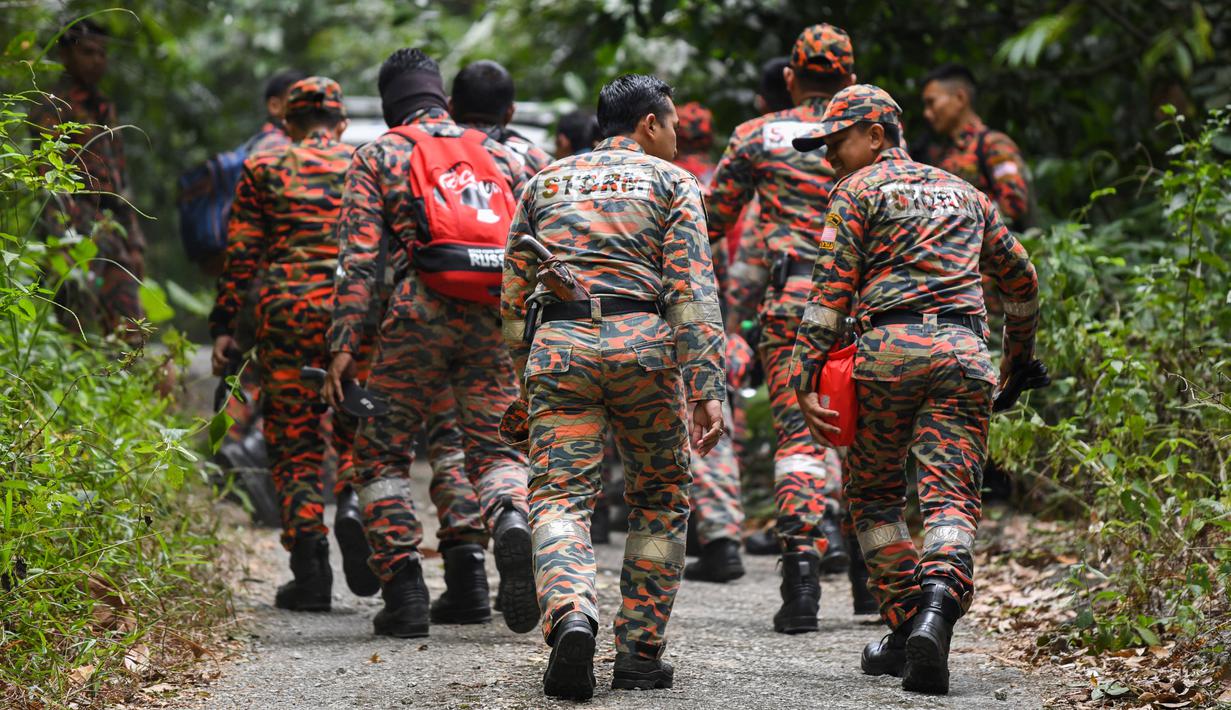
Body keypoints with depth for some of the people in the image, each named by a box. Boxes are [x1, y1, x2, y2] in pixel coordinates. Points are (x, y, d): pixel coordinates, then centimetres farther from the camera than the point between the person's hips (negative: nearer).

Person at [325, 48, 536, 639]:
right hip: (493, 318, 2)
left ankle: (404, 589, 0)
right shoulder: (499, 154, 20)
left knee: (381, 455, 11)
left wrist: (343, 348, -4)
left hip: (419, 314, -2)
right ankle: (513, 528, -25)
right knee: (495, 451, 9)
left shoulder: (378, 155, 10)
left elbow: (359, 258, -1)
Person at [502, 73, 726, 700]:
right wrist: (707, 390, -8)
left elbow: (513, 295, 19)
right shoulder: (671, 182, 10)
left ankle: (570, 617, -33)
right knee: (659, 500, 14)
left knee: (560, 497, -4)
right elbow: (692, 290, -3)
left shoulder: (545, 183, 21)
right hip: (642, 343, -2)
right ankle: (639, 653, 11)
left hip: (557, 345, 2)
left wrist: (525, 379, 28)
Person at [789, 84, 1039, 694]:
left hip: (890, 348, -3)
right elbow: (1021, 278, 33)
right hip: (964, 351, 3)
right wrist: (1021, 351, 47)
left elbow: (831, 286, -3)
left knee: (872, 494, 15)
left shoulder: (859, 191, 9)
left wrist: (805, 376, -6)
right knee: (951, 499, -7)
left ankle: (905, 626, 9)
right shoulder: (962, 193, 25)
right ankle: (937, 608, -34)